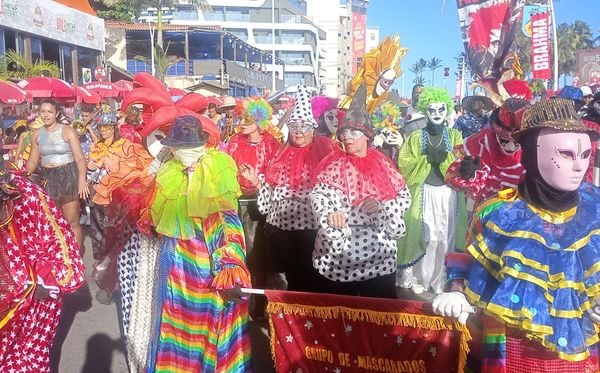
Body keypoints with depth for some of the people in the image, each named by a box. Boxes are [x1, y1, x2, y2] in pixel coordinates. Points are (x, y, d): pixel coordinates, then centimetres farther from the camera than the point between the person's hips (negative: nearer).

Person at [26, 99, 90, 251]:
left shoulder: (67, 131, -7)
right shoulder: (36, 134, 9)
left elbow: (79, 158, -12)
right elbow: (32, 161, 16)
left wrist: (82, 179, -26)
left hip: (67, 176, -5)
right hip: (47, 178, 5)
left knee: (71, 222, -2)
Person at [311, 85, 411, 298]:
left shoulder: (381, 163, 6)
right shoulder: (334, 164, -3)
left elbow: (405, 196, 6)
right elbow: (319, 194, -18)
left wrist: (381, 205, -13)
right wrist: (330, 213, -40)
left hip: (379, 259, 2)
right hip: (337, 258, -2)